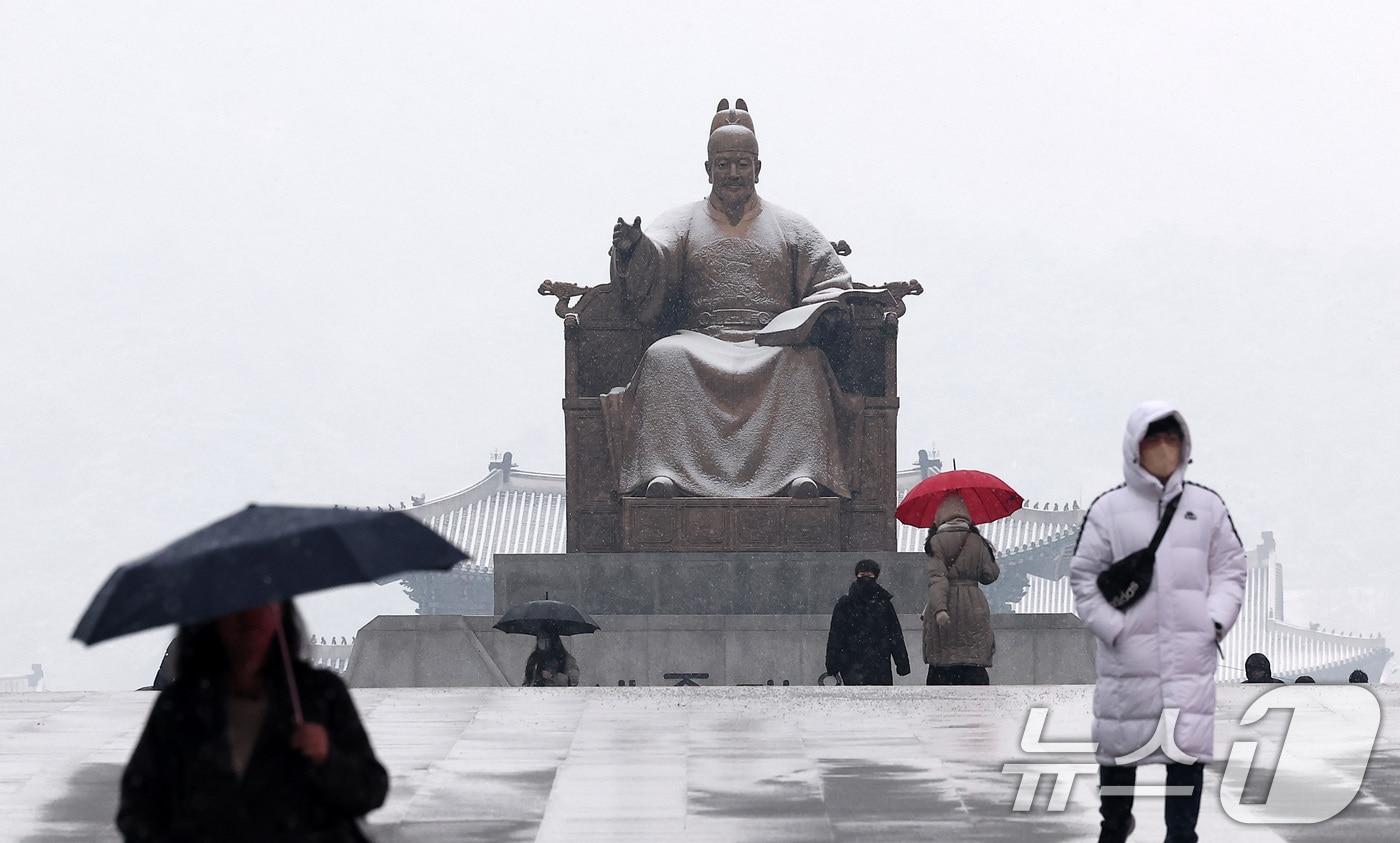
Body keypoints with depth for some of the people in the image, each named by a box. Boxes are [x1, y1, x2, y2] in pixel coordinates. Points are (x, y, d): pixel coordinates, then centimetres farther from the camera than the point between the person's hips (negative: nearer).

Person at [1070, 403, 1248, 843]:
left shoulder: (1207, 506, 7)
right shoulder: (1108, 508, 0)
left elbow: (1229, 569, 10)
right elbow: (1085, 576, 1)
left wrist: (1216, 620, -3)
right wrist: (1113, 628, -7)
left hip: (1191, 652, 1)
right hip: (1128, 652, -1)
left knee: (1188, 745, -4)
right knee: (1120, 742, 8)